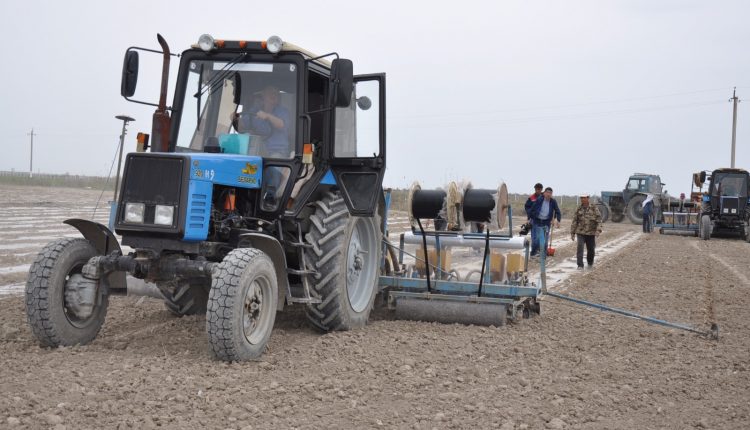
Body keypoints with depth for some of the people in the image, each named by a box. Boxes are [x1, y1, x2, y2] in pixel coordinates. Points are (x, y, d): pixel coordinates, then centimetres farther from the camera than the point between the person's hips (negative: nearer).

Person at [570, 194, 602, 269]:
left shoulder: (594, 208, -2)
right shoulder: (578, 209, 4)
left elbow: (599, 220, -6)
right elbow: (574, 221, 9)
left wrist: (598, 230, -19)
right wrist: (572, 233, 7)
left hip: (591, 233, 0)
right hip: (580, 232, 0)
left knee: (591, 249, 9)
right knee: (580, 248, -15)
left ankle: (590, 263, 34)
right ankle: (580, 265, -12)